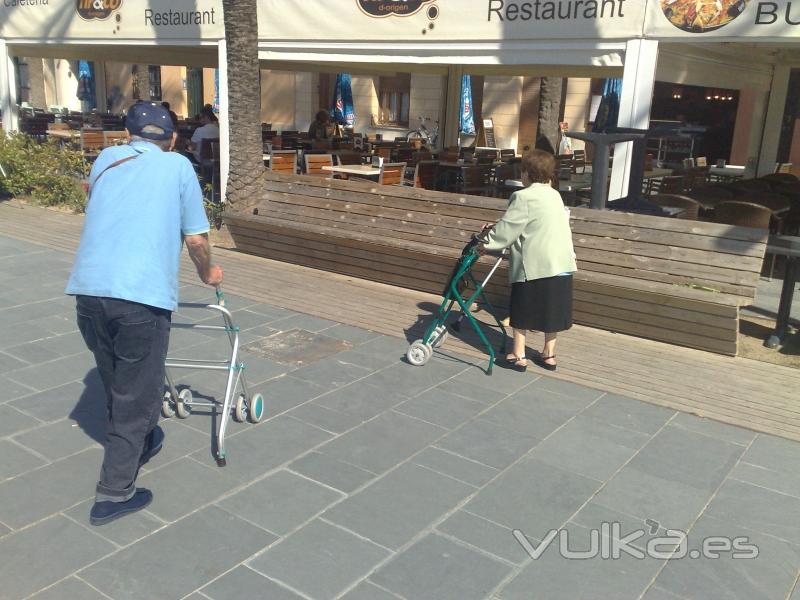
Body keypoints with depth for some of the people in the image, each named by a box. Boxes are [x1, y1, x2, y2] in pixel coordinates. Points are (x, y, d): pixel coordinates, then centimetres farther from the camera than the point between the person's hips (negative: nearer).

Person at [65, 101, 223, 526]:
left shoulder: (106, 159, 21)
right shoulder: (178, 166, 10)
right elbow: (196, 238, 8)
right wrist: (207, 274, 28)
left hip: (87, 288, 5)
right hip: (141, 296, -5)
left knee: (115, 382, 24)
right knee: (137, 393, 9)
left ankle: (136, 446, 45)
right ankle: (114, 494, 15)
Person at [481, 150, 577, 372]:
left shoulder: (524, 197, -9)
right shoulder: (555, 196, 16)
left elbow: (507, 228, -10)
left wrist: (488, 242, 4)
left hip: (534, 264, -7)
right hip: (561, 263, 7)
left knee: (522, 311, 5)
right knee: (551, 310, 14)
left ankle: (518, 356, 9)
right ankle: (549, 355, 22)